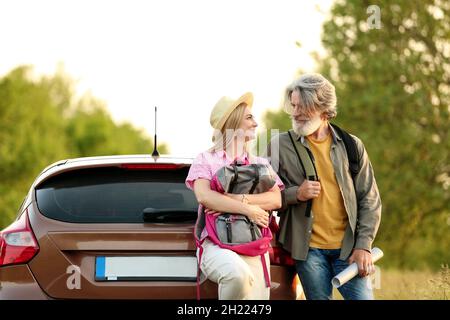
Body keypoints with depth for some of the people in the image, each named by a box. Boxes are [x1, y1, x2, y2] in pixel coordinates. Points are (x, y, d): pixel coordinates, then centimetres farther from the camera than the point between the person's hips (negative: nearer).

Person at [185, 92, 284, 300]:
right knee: (238, 273, -37)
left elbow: (276, 199, 3)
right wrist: (247, 209, -10)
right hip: (216, 244, -4)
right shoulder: (206, 160, 10)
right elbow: (203, 196, -9)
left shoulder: (261, 164, 21)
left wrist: (240, 199, -10)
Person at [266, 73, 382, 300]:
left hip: (348, 247, 1)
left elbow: (370, 200, 7)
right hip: (308, 249, -1)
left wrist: (363, 246, -3)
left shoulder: (352, 146, 7)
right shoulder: (280, 145, 3)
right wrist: (295, 194, -12)